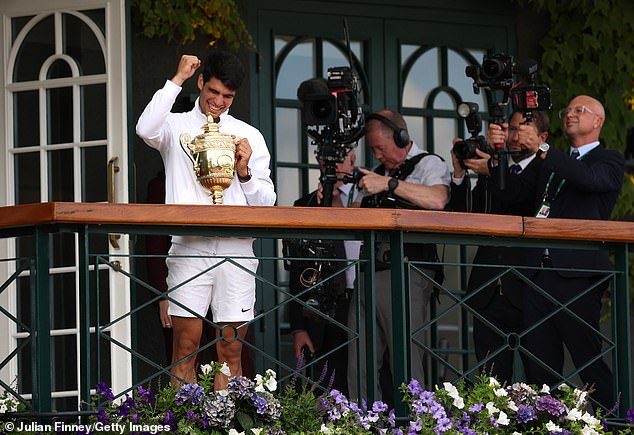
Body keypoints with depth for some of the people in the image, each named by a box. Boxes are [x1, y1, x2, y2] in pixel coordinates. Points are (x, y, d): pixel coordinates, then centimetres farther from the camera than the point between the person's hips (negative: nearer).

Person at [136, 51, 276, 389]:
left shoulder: (249, 136, 17)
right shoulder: (176, 126, 11)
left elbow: (265, 202, 14)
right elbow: (146, 129, -14)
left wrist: (244, 172, -6)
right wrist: (177, 80, -7)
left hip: (236, 247, 2)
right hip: (189, 245, -2)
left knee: (231, 351, 0)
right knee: (186, 345, -7)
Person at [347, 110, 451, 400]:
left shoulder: (429, 164, 3)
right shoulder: (377, 173, 26)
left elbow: (437, 200, -18)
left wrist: (390, 184, -18)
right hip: (368, 273, 7)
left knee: (406, 362, -11)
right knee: (358, 364, 1)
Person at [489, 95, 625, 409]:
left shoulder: (609, 161, 4)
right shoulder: (551, 165, 24)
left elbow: (590, 178, -18)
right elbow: (516, 190, 13)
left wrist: (541, 149, -23)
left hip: (577, 274, -7)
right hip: (540, 273, 7)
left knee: (588, 362, -7)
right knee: (540, 367, 5)